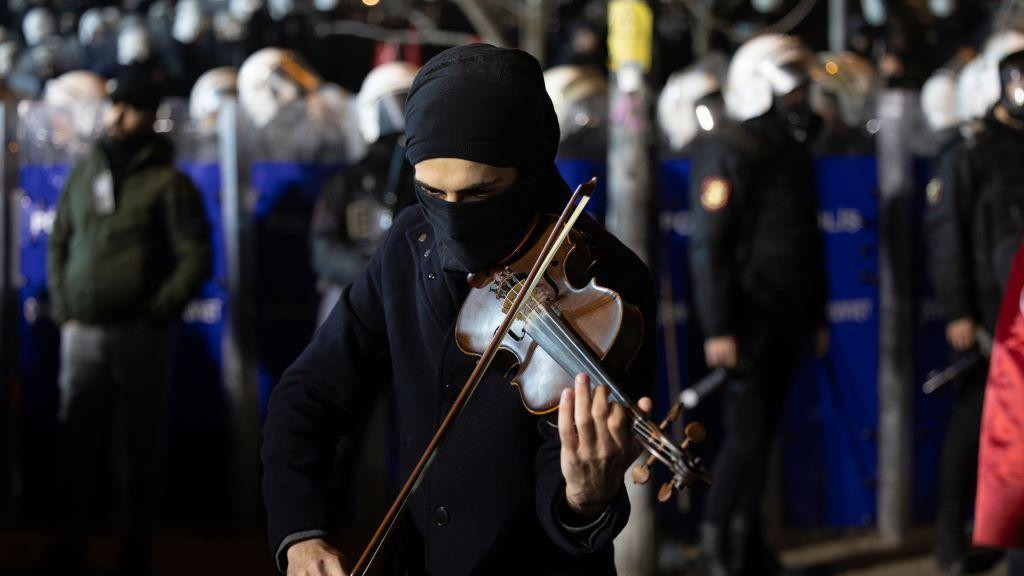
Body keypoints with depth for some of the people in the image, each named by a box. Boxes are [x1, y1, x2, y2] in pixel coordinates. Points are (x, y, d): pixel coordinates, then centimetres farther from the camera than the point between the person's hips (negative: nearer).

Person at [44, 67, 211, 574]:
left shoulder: (167, 183, -2)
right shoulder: (84, 175, 13)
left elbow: (195, 257, -5)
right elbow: (59, 245, 19)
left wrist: (157, 313, -10)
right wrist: (63, 310, 8)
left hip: (139, 335, -4)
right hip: (83, 333, 4)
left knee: (140, 446, 2)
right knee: (77, 445, 4)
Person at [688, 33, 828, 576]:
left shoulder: (794, 155, 16)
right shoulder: (730, 154, -12)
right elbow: (707, 246, -16)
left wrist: (817, 317, 22)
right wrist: (717, 329, -20)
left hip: (783, 322, 8)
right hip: (746, 322, -8)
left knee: (762, 434, 11)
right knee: (746, 436, -8)